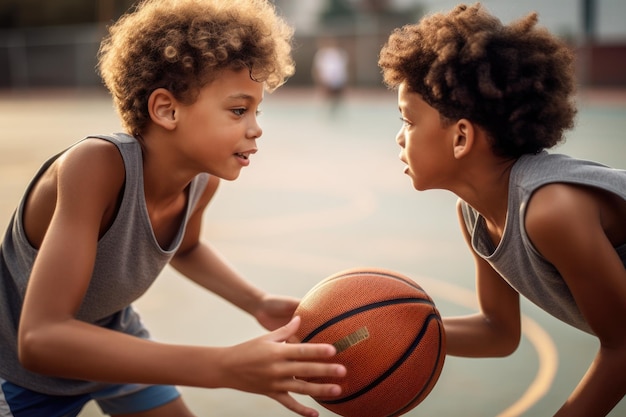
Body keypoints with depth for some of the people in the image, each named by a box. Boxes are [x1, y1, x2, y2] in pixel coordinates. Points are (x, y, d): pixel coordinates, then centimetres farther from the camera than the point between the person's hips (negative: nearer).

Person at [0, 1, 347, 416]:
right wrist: (225, 367, -49)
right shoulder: (96, 166, -36)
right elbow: (40, 339, -44)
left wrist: (259, 303, -11)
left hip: (112, 339, 5)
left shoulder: (203, 180, -17)